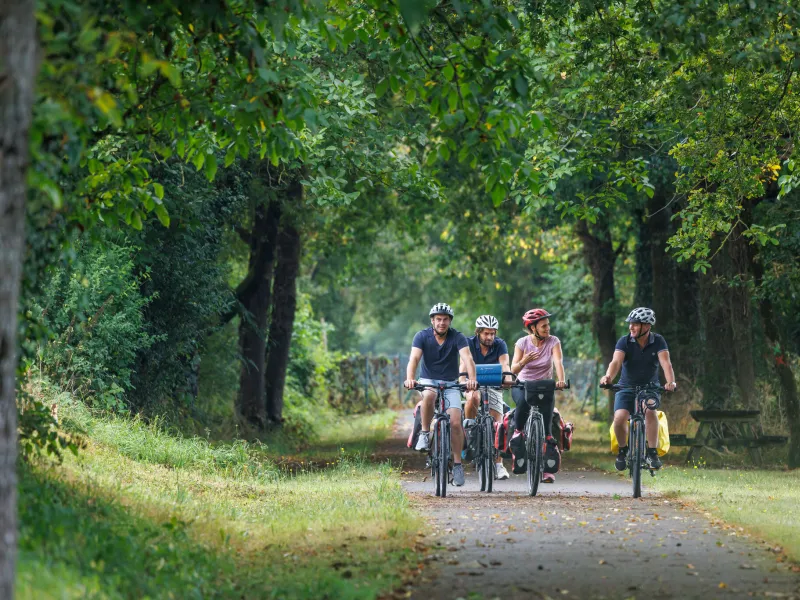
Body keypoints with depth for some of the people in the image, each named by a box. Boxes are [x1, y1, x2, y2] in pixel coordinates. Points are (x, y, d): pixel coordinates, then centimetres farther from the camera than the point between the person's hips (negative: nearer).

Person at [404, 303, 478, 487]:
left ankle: (457, 464, -1)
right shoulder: (422, 336, -10)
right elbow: (414, 358, -23)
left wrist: (472, 379, -44)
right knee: (429, 395, -37)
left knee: (455, 422, -14)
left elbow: (468, 359, -25)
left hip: (451, 384, 1)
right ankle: (425, 433, -19)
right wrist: (409, 379, -42)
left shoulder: (457, 338, -11)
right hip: (428, 380, -1)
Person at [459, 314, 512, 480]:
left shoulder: (499, 345, -12)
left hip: (493, 384, 1)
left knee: (497, 424, -10)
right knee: (473, 398, -38)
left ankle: (498, 464, -6)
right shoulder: (469, 343, -14)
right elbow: (464, 363, -27)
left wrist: (507, 377, -48)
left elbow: (504, 364, -26)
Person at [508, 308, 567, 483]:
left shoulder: (553, 342, -11)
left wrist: (561, 380, -45)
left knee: (546, 427, -10)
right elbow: (514, 369, -18)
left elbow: (558, 362, -26)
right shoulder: (522, 343, -10)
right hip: (523, 385, 0)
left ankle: (548, 469, -2)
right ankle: (518, 433, -11)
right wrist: (524, 361, -40)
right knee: (523, 402, -36)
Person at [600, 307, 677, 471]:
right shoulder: (624, 341, -11)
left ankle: (652, 453, -23)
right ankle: (623, 450, 5)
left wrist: (670, 382, -45)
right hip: (627, 387, 1)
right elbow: (616, 361, -27)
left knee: (649, 410, -32)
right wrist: (608, 377, -49)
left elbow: (665, 362, -25)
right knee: (619, 417, -23)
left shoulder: (658, 342, -11)